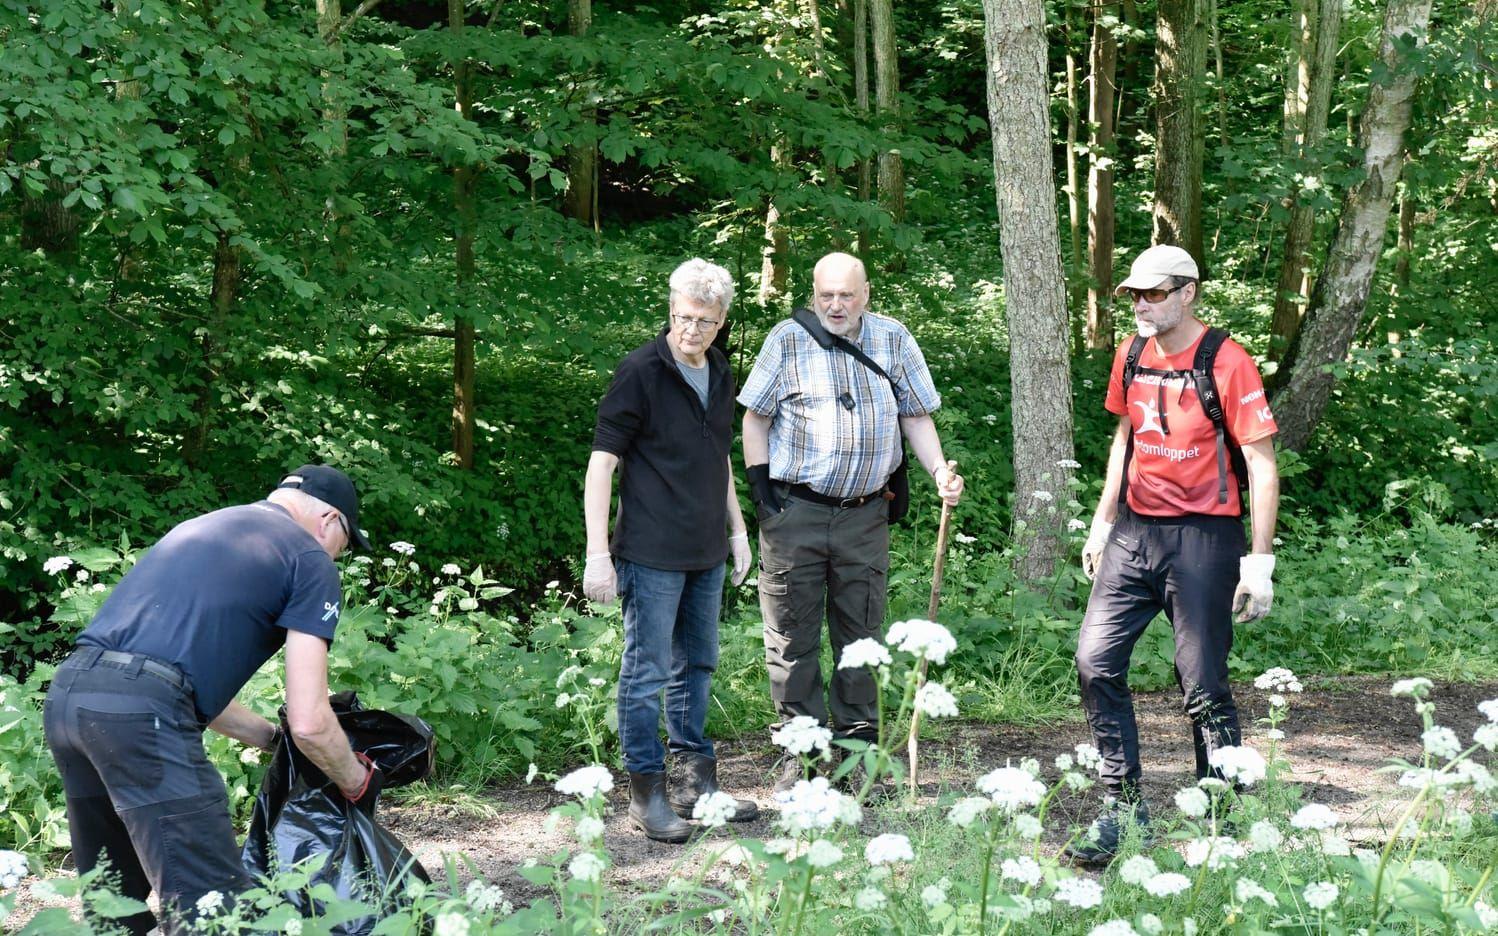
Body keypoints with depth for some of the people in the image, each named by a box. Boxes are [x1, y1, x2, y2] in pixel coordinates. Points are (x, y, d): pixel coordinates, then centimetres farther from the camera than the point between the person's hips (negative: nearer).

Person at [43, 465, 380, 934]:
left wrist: (272, 737, 41)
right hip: (142, 715, -8)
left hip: (65, 696, 8)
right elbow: (309, 723, 1)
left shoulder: (201, 527, 30)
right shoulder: (310, 560, 7)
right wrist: (358, 783, 19)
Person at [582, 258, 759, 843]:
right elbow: (602, 462, -13)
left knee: (697, 665, 15)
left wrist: (736, 529, 23)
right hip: (652, 552, -8)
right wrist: (597, 553, -18)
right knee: (648, 672, -3)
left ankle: (696, 782, 26)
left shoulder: (719, 374, 10)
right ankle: (646, 793, 4)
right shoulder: (641, 372, -12)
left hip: (705, 552, 8)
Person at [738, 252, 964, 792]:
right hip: (795, 510, -2)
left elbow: (916, 415, 12)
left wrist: (939, 471, -3)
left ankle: (857, 745, 16)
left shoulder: (893, 340, 6)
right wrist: (761, 487, -4)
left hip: (865, 514, 2)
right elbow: (755, 417, 4)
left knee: (861, 634, 8)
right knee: (793, 636, 1)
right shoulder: (788, 340, -1)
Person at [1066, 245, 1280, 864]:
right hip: (1135, 532, 7)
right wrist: (1103, 523, 21)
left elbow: (1262, 467, -11)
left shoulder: (1226, 363, -12)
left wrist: (1260, 563, -14)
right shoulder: (1132, 355, 9)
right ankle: (1124, 808, 9)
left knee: (1203, 687, -3)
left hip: (1204, 537, -6)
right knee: (1096, 663, 0)